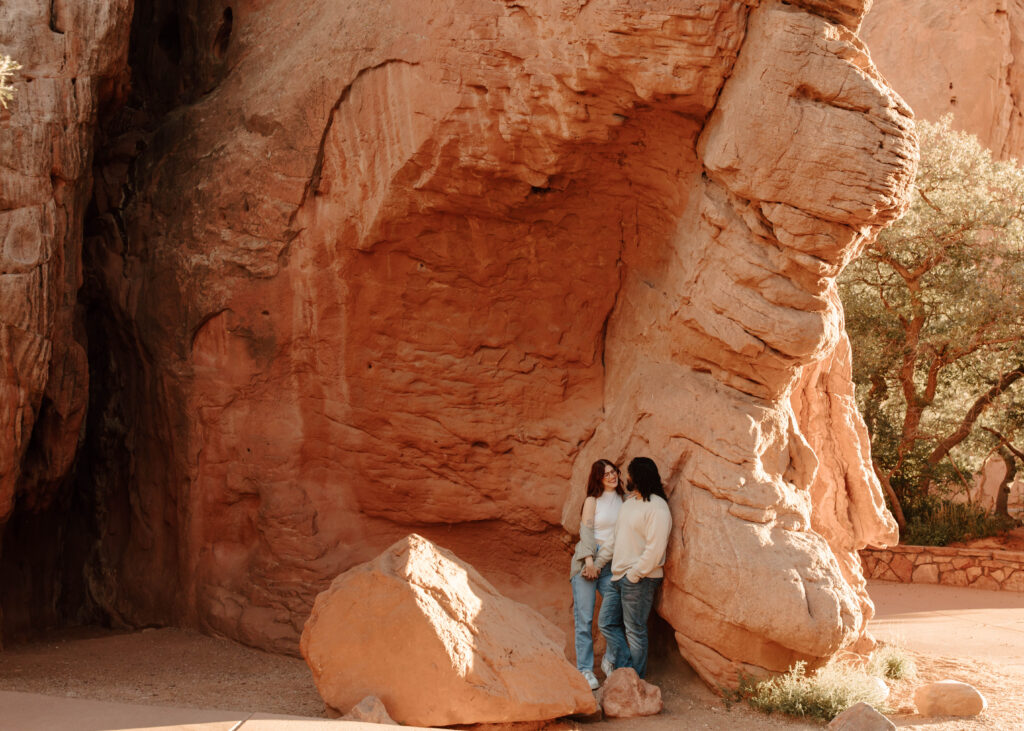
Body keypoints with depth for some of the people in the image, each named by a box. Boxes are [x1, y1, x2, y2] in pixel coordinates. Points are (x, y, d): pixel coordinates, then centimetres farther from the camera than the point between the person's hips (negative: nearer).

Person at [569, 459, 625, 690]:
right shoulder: (593, 501, 3)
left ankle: (610, 661, 11)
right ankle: (585, 669, 1)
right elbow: (586, 532, -3)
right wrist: (589, 561, -13)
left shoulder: (624, 501, 10)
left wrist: (600, 563, -2)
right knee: (584, 619, -5)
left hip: (610, 564, 2)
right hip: (586, 561, -2)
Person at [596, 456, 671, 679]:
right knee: (607, 622, 10)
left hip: (640, 579, -9)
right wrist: (597, 561, 19)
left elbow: (655, 548, -21)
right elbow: (616, 539, 22)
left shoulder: (657, 508, -16)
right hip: (619, 577, 9)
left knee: (635, 631, -1)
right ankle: (625, 669, 14)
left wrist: (634, 575, -19)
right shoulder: (629, 502, 14)